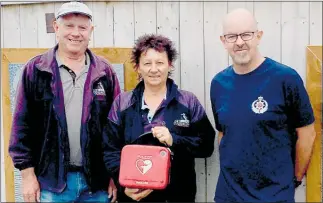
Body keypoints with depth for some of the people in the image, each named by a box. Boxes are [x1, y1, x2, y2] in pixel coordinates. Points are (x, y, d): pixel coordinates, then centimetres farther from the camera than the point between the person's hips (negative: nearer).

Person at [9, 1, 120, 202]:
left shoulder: (105, 72, 3)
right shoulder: (35, 69, -1)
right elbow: (23, 124, -1)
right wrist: (28, 175, -4)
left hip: (97, 180, 2)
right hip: (50, 180, -1)